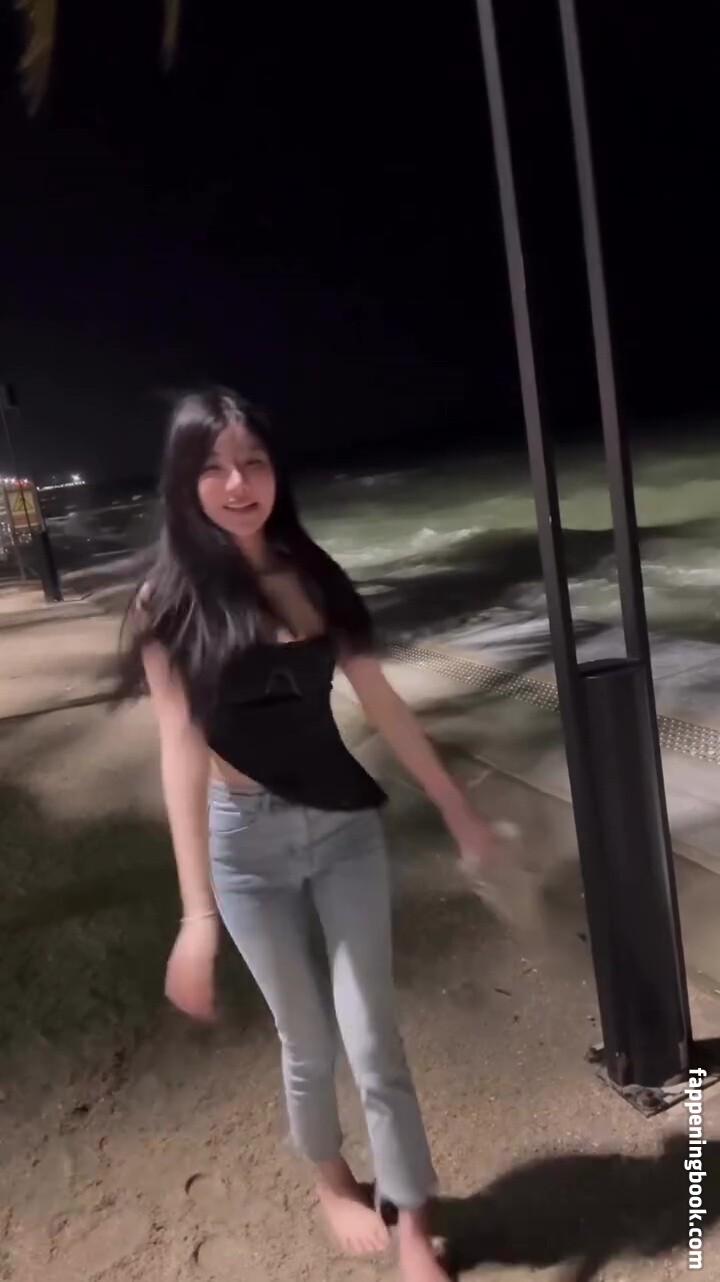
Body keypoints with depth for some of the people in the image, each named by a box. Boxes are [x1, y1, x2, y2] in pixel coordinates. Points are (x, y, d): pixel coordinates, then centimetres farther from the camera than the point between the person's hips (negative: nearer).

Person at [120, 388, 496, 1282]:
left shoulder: (311, 574, -3)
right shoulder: (171, 599, -12)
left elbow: (381, 702, 3)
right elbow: (180, 749, -17)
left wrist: (456, 806, 9)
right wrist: (197, 910, -21)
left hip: (347, 824, 2)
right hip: (249, 841, -2)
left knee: (372, 1040, 7)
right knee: (308, 1042, 17)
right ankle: (332, 1182, 47)